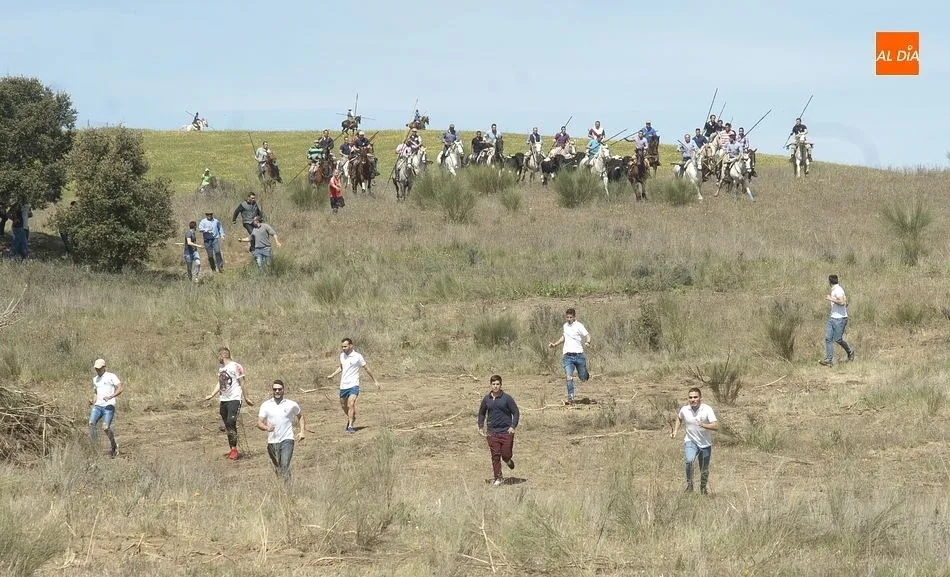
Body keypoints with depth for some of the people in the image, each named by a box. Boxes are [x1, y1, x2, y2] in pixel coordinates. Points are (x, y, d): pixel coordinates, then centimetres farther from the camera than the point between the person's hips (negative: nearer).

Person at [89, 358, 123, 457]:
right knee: (91, 424, -20)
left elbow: (120, 389, -8)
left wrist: (110, 397, -23)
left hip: (109, 406, -6)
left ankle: (114, 446, 5)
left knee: (105, 427, -18)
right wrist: (93, 401, 12)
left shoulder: (111, 376, 1)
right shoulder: (95, 379, 21)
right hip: (98, 406, 6)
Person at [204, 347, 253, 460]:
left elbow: (241, 383, -5)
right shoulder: (220, 367, 16)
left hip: (234, 399, -8)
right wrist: (212, 395, 16)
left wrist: (245, 398, -3)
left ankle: (234, 448, -13)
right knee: (227, 425, 7)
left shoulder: (235, 367, -7)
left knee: (231, 423, -17)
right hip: (223, 399, 8)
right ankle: (231, 449, 13)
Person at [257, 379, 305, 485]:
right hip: (272, 441, 2)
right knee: (277, 468, 11)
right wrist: (266, 428, -22)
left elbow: (300, 416, 22)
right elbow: (259, 423, 0)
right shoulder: (266, 405, 4)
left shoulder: (291, 405, 4)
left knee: (285, 466, -18)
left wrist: (303, 431, 9)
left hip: (287, 440, -2)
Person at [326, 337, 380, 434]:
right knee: (343, 406, 14)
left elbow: (366, 369, 2)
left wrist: (375, 381, 8)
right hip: (343, 385, 6)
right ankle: (350, 420, 41)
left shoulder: (357, 357, -8)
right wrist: (332, 375, 17)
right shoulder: (342, 356, 8)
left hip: (353, 385, -6)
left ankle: (350, 426, -21)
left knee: (351, 404, -20)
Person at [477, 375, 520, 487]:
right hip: (492, 432, 2)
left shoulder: (507, 398, -4)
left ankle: (507, 459, 37)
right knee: (495, 456, -2)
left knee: (506, 454, -1)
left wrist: (513, 426, -12)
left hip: (506, 431, -2)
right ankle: (498, 478, 7)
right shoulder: (487, 399, 5)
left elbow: (516, 413, 0)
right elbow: (481, 413, 20)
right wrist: (481, 426, 9)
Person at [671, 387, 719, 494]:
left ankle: (704, 489, 36)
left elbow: (716, 426, -25)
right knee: (689, 460, -29)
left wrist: (703, 425, -40)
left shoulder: (707, 409, -17)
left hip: (705, 444, 0)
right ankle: (689, 484, -11)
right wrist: (675, 431, 8)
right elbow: (679, 418, 18)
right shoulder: (684, 410, -8)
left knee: (704, 471, 11)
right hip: (691, 441, 0)